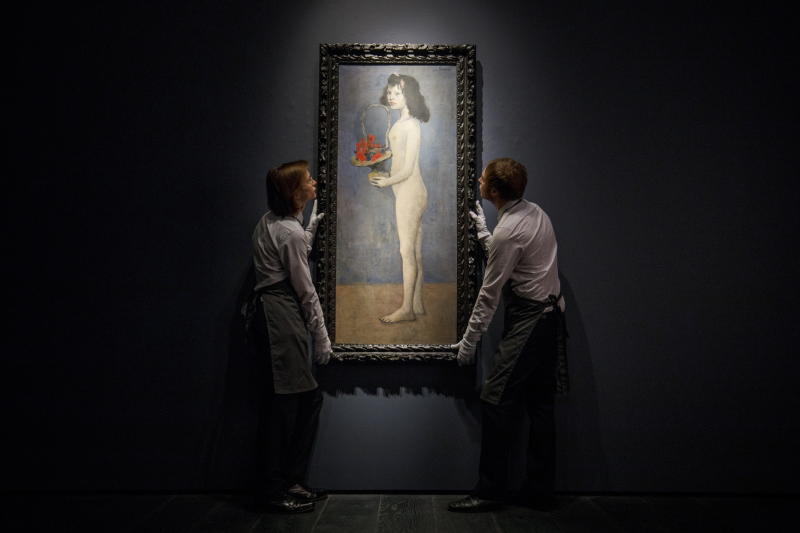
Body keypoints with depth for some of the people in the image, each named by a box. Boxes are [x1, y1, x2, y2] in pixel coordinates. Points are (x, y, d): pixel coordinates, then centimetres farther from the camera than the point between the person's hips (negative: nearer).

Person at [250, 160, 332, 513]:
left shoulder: (272, 221, 16)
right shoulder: (290, 232, -13)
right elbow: (305, 290, -12)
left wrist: (311, 227, 22)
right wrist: (322, 338, -7)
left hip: (274, 314, 10)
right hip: (283, 316, -10)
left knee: (309, 398, 12)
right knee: (286, 405, -4)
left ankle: (292, 481, 20)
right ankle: (277, 491, 7)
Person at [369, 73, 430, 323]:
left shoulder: (410, 126, -13)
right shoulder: (401, 123, 14)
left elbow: (408, 169, -15)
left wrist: (386, 181, -2)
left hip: (409, 192, -9)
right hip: (408, 192, 9)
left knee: (407, 251, -5)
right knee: (415, 251, 11)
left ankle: (407, 308, 2)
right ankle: (417, 304, 18)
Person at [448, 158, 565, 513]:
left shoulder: (509, 231, -19)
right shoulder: (535, 212, 9)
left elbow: (490, 294, -15)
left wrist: (469, 342, -8)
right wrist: (483, 233, 19)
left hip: (528, 321, -10)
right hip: (548, 314, 10)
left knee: (496, 400, -6)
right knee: (539, 403, 11)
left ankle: (491, 490, 1)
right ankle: (539, 491, 18)